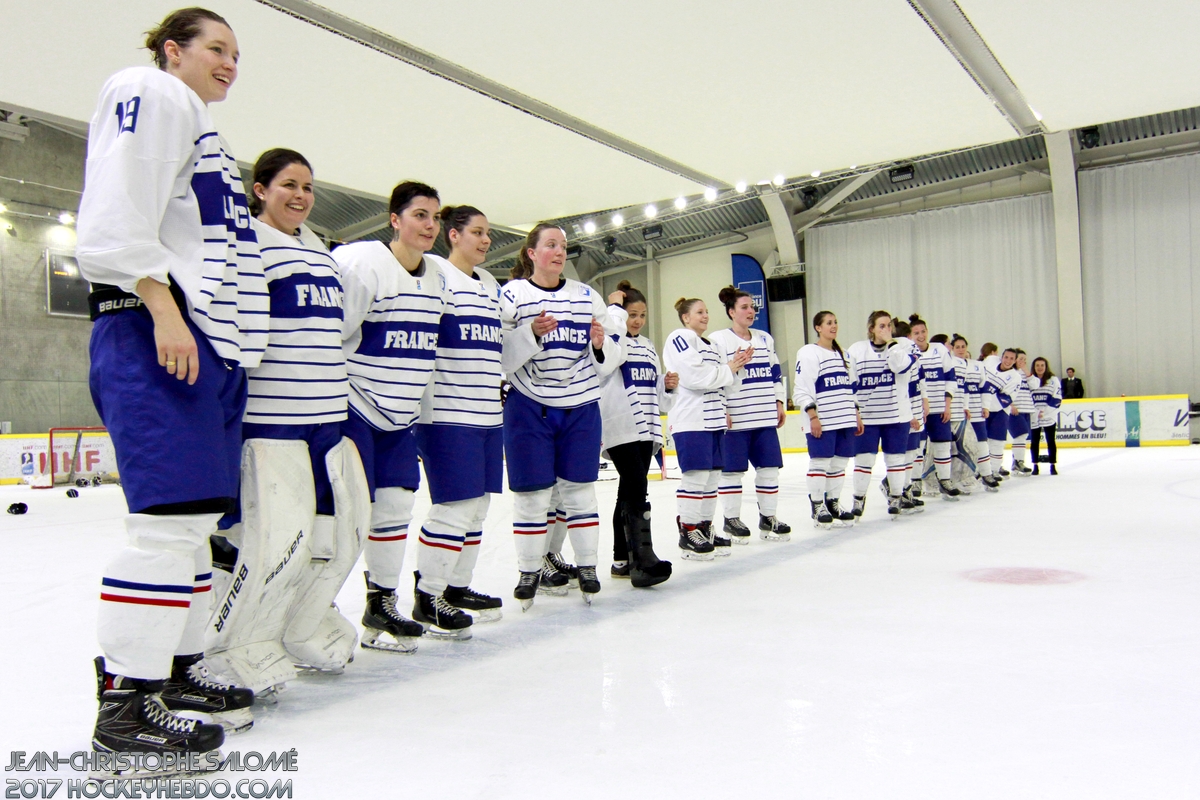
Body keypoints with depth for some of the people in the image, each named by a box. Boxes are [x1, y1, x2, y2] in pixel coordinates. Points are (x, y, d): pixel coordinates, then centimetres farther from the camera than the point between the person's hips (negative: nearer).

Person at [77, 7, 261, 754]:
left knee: (198, 519, 10)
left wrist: (239, 345, 25)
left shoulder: (202, 132, 31)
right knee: (170, 519, -13)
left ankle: (179, 666, 20)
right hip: (154, 335, -10)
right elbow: (120, 212, -13)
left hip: (212, 340, 10)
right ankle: (124, 701, -6)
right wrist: (162, 308, -22)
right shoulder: (151, 92, 2)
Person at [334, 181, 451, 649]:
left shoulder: (437, 279, 9)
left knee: (396, 505, 10)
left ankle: (382, 607, 23)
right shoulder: (363, 264, -16)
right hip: (353, 409, -8)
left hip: (400, 416, 8)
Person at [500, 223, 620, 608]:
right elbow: (499, 356, -11)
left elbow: (610, 359, 9)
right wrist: (531, 334, -25)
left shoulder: (587, 296, 9)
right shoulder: (511, 295, -2)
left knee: (579, 489, 7)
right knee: (532, 492, 2)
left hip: (581, 407, 3)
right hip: (529, 407, -2)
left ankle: (587, 566, 19)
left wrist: (600, 345, -12)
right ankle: (530, 570, 17)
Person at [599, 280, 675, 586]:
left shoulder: (648, 347, 20)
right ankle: (643, 560, -21)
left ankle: (622, 559, 18)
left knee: (630, 491, 11)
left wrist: (669, 386, 3)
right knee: (637, 487, -19)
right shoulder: (611, 338, -3)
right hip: (620, 429, -8)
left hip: (646, 429, 8)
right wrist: (615, 308, -16)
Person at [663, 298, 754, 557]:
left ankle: (705, 529, 19)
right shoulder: (680, 338, -6)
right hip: (690, 420, -9)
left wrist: (736, 366, 2)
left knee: (712, 477, 10)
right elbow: (695, 376, -19)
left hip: (713, 419, 9)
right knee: (695, 476, -10)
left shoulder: (712, 346, 23)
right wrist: (728, 368, -9)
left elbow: (721, 382, 19)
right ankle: (688, 534, -2)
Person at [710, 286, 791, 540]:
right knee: (732, 470, 0)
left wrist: (780, 403, 12)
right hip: (734, 419, -6)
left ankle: (768, 517, 18)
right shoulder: (718, 340, -5)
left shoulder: (765, 339, 15)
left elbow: (776, 374, 19)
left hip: (765, 417, 6)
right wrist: (720, 411, -13)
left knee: (769, 467, 7)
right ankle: (731, 519, 12)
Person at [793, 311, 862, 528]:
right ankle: (818, 507, 5)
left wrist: (856, 414, 17)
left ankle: (833, 503, 19)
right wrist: (812, 416, -17)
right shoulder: (808, 353, -5)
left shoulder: (842, 354, 20)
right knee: (820, 462, -5)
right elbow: (801, 388, -11)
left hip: (845, 420, 7)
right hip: (821, 421, -7)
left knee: (840, 463, 8)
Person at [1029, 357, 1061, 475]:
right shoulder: (1029, 380, 8)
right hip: (1033, 417, 2)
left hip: (1049, 417, -2)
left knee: (1051, 441, 2)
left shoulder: (1053, 379, 2)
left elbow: (1057, 399, -4)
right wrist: (1035, 412, -7)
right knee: (1034, 442, 5)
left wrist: (1045, 412, -13)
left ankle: (1053, 466, 8)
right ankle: (1035, 466, 13)